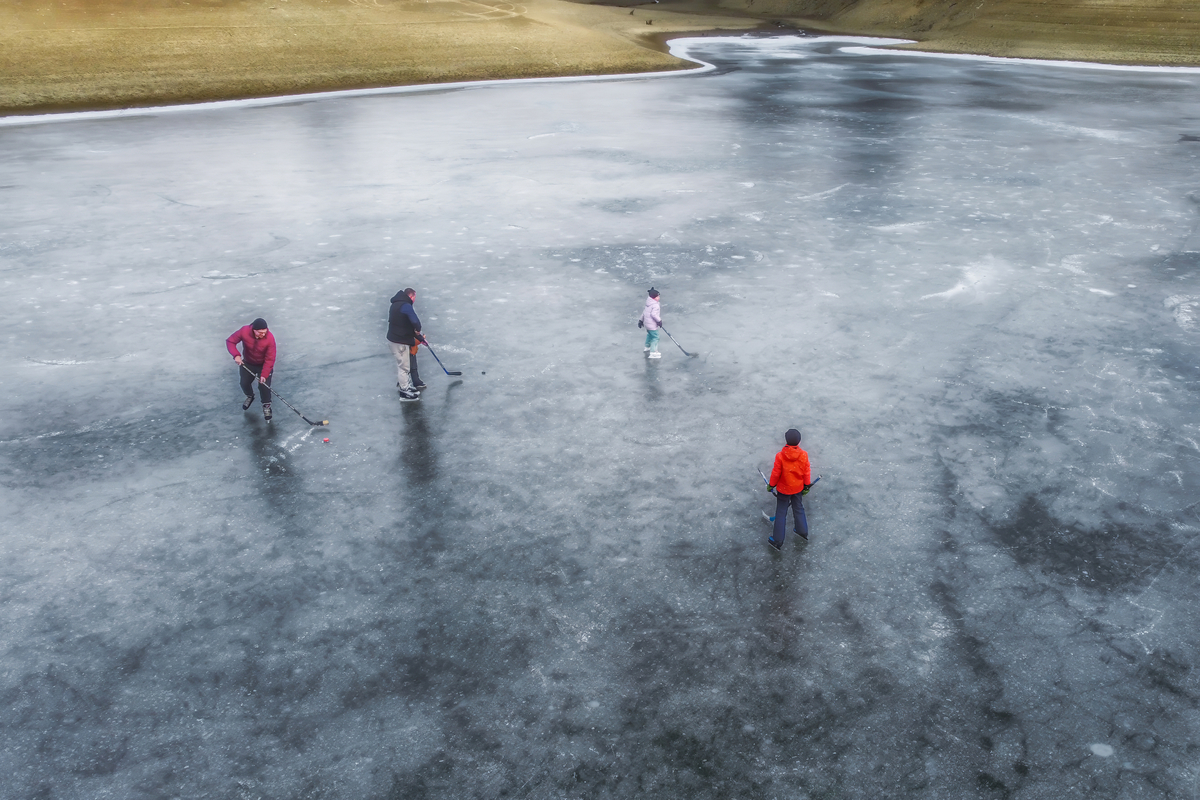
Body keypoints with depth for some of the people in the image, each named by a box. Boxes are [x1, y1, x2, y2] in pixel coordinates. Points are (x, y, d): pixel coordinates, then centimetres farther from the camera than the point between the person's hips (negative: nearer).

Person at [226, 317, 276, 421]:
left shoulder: (270, 338, -33)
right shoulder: (244, 331, -28)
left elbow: (270, 359, -27)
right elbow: (230, 341, -14)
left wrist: (264, 374, -32)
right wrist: (236, 355, -30)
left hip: (264, 365, -3)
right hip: (247, 363, 3)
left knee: (264, 385, -11)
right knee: (244, 382, 10)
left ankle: (266, 406, 15)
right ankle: (250, 397, 44)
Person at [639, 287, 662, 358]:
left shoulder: (648, 303, 9)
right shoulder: (655, 305, -21)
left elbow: (644, 312, 17)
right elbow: (653, 314, -31)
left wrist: (641, 320, 25)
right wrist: (659, 320, -22)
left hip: (646, 323, 10)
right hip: (652, 325, -10)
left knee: (649, 334, 29)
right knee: (655, 337, -3)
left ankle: (647, 347, 47)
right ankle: (653, 353, -6)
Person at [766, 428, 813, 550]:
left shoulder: (780, 456, -23)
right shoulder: (803, 455, -16)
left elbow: (776, 473, -13)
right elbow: (807, 472, -5)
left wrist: (771, 485, 3)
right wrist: (807, 485, 10)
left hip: (783, 489, -2)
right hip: (798, 488, 3)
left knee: (781, 513, 8)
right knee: (798, 509, 25)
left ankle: (777, 541, 12)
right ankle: (803, 532, 39)